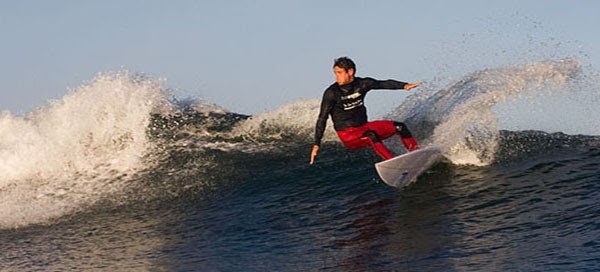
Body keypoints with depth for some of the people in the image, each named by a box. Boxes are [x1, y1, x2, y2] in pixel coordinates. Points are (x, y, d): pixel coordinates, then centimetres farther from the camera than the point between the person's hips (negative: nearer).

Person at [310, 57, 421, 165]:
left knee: (399, 127, -6)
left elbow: (385, 84, -3)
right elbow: (322, 119, -15)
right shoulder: (331, 93, -14)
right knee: (371, 135, -35)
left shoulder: (362, 84, -2)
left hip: (364, 127, 5)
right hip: (348, 135, -5)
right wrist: (316, 144, -21)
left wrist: (404, 85, -22)